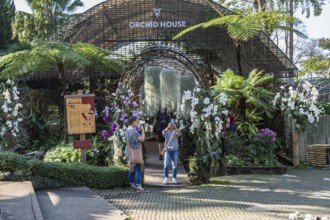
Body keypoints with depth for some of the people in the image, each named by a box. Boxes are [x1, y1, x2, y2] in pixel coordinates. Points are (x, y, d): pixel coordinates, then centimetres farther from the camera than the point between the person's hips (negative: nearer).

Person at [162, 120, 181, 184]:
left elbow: (179, 134, -18)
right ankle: (166, 178, 6)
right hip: (168, 150, -1)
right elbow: (163, 133, -20)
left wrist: (175, 127, -25)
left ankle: (174, 178, 15)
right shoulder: (167, 132, 3)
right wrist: (168, 127, -28)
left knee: (175, 165, 3)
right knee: (166, 165, -6)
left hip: (175, 150, 1)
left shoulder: (175, 131, 4)